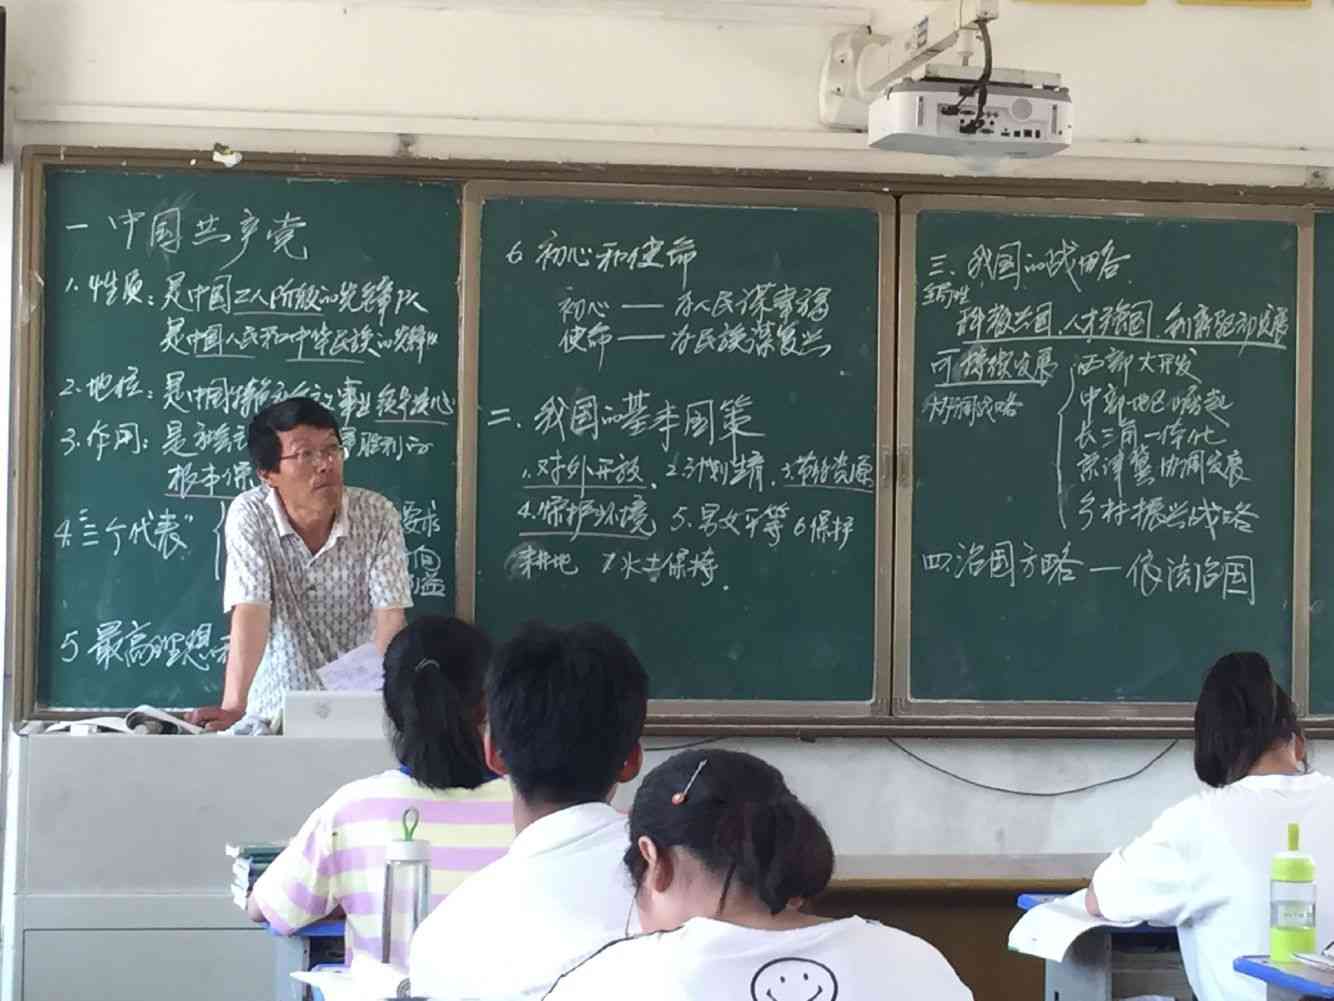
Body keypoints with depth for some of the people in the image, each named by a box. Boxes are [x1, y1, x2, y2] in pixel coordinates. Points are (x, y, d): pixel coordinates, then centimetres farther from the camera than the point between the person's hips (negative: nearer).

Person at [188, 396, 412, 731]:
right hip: (277, 713, -1)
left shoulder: (378, 515, -6)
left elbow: (390, 619, -11)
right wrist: (233, 707, -29)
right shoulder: (249, 515, -9)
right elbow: (250, 612, -17)